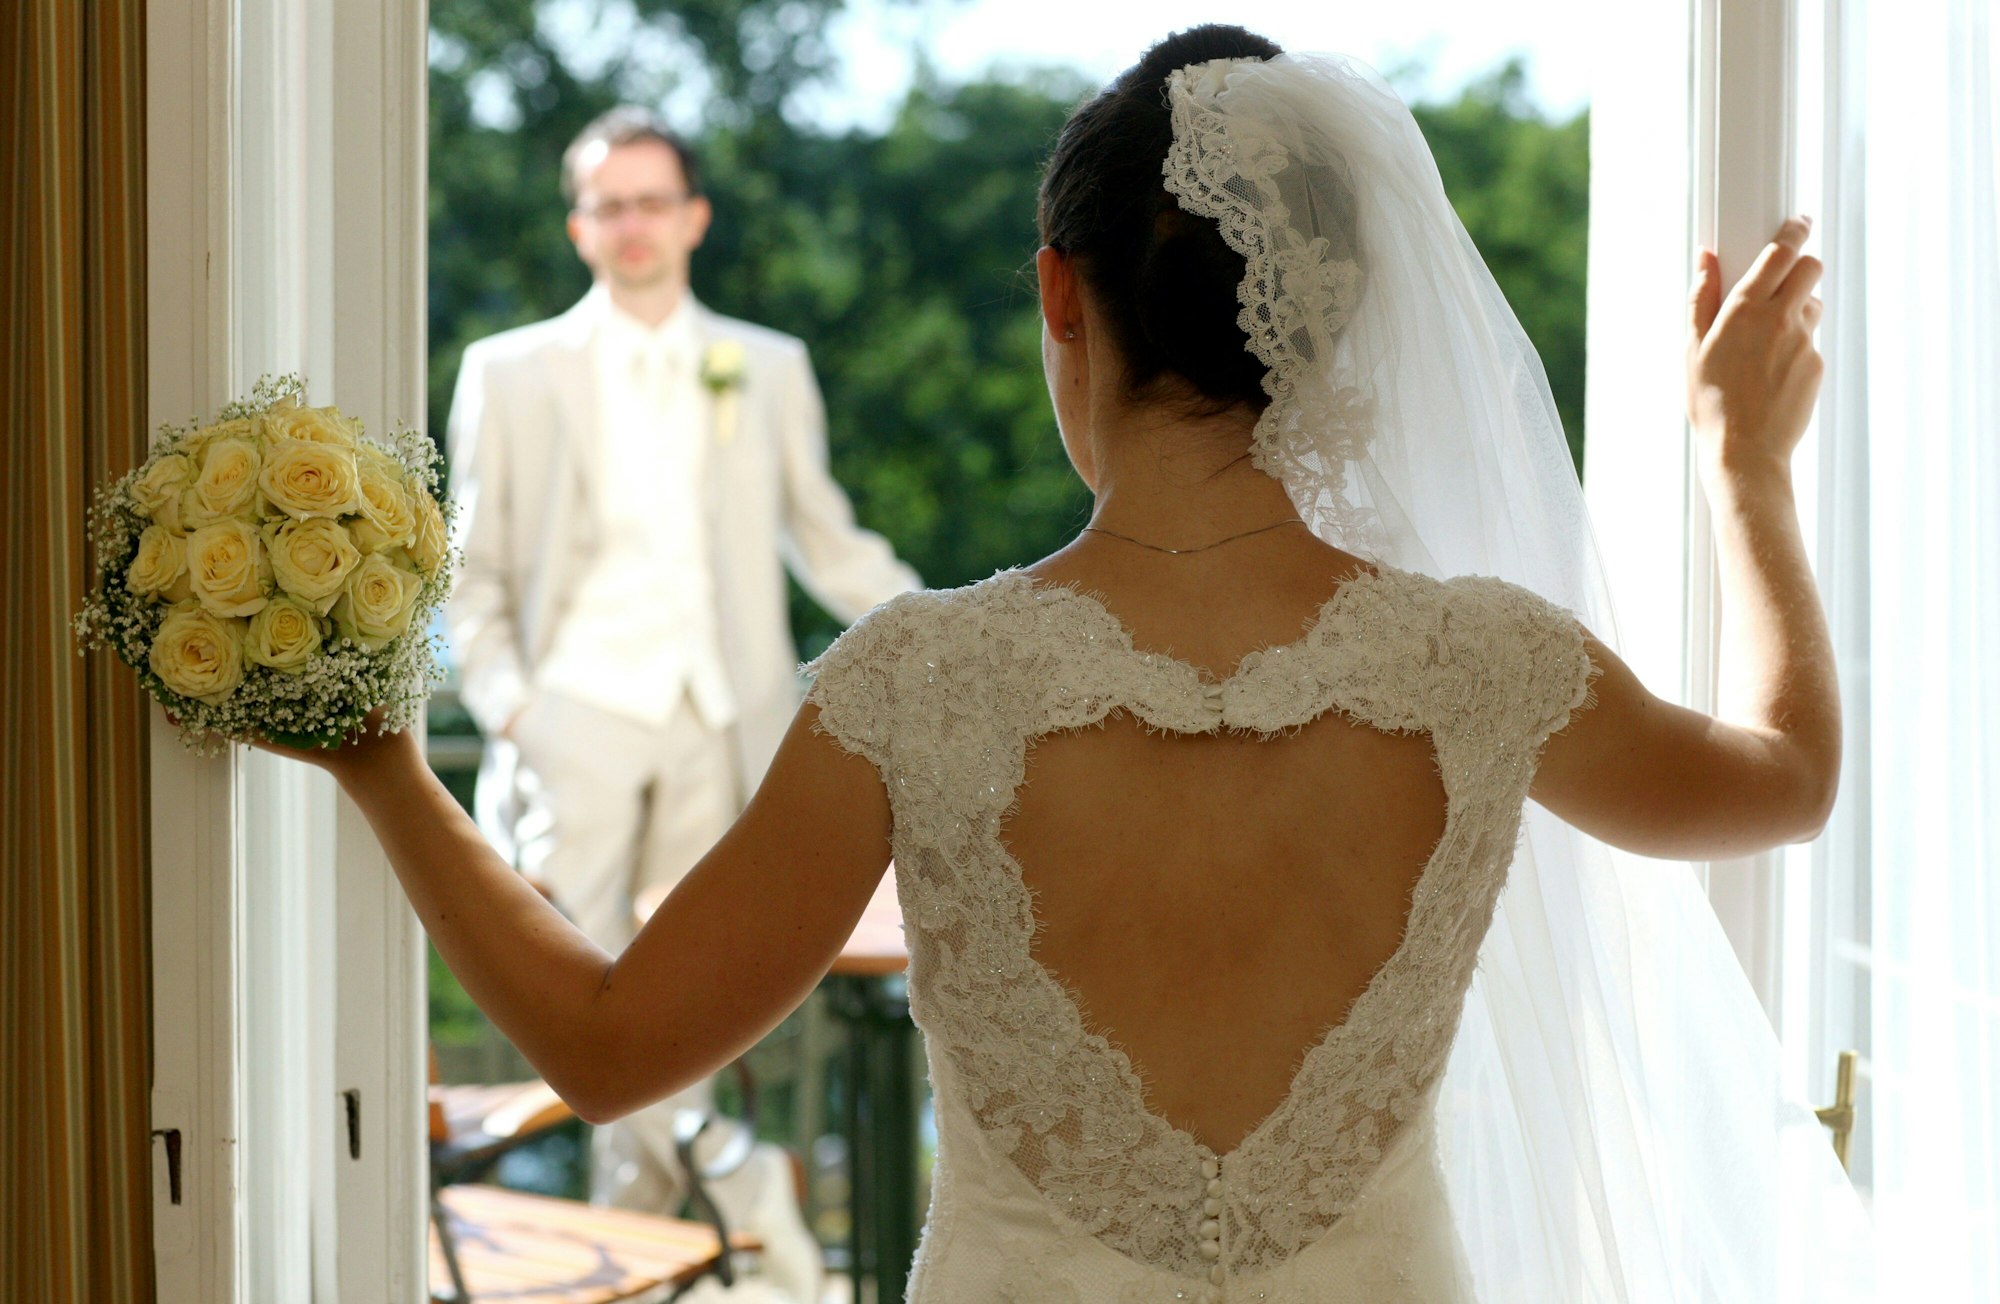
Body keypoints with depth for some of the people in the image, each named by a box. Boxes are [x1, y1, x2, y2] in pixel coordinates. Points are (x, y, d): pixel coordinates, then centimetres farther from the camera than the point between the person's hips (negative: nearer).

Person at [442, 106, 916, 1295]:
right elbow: (474, 575, 8)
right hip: (578, 711, -1)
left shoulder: (769, 370, 13)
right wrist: (510, 707, -8)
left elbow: (830, 544, 16)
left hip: (714, 720, 1)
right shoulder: (511, 373, 8)